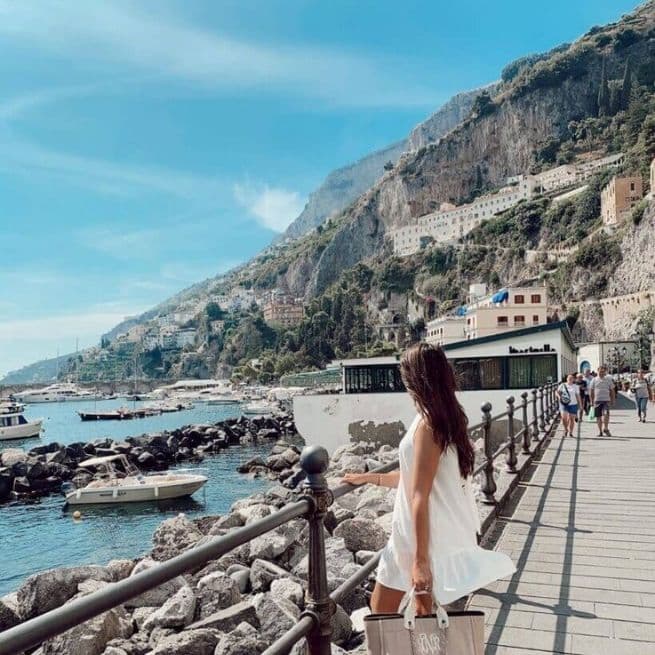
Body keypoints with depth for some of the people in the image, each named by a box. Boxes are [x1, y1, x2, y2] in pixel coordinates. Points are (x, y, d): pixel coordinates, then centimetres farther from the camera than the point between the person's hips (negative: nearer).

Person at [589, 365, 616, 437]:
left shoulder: (608, 379, 6)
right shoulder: (594, 380, 5)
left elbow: (612, 390, 11)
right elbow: (591, 391, 8)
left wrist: (613, 400, 7)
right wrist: (592, 401, 5)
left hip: (606, 400, -1)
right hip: (597, 400, 1)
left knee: (606, 414, -20)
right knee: (598, 416, 4)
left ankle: (606, 429, -5)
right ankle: (600, 431, 13)